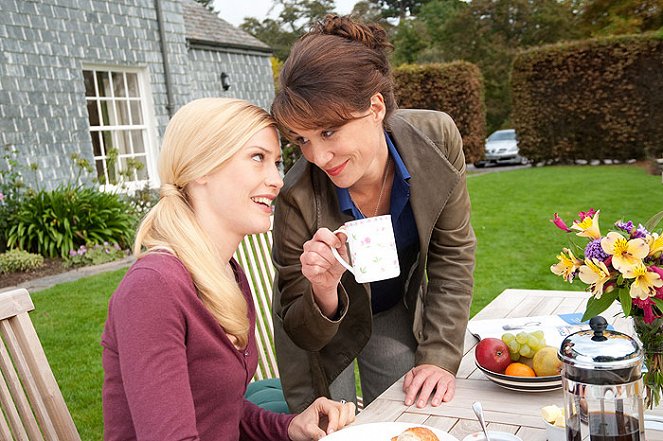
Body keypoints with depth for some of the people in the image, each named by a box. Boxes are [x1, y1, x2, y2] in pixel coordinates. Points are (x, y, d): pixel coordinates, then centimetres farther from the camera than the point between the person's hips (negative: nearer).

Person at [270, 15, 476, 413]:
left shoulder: (436, 139, -26)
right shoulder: (299, 197, -33)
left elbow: (452, 256, -13)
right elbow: (303, 333, -21)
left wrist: (439, 358, -18)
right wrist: (324, 292, -43)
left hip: (398, 315, 3)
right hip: (323, 330, -2)